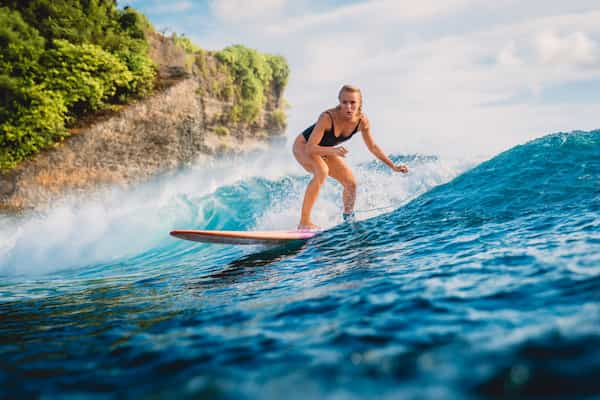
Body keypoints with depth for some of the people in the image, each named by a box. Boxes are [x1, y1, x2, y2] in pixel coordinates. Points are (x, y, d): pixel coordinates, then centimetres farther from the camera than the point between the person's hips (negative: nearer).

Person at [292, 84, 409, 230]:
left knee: (351, 183, -2)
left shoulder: (362, 121, -20)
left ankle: (348, 219, 24)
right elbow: (310, 148, -38)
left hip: (326, 151, 6)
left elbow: (372, 146, -3)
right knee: (322, 171, -35)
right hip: (303, 146, -6)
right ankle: (304, 222, -31)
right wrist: (333, 150, -55)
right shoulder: (327, 117, -37)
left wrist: (393, 166, -2)